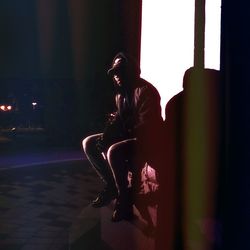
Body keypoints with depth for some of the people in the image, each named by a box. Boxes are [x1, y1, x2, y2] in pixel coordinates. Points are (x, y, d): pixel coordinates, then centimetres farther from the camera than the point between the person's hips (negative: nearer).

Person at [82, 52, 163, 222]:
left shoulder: (145, 91, -18)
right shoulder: (121, 93, 10)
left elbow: (146, 127, -24)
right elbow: (119, 121, 10)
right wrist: (106, 135, -8)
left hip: (146, 141, -9)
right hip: (127, 137, 10)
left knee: (113, 152, -36)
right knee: (89, 143, 5)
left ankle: (124, 198, -17)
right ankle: (112, 185, 9)